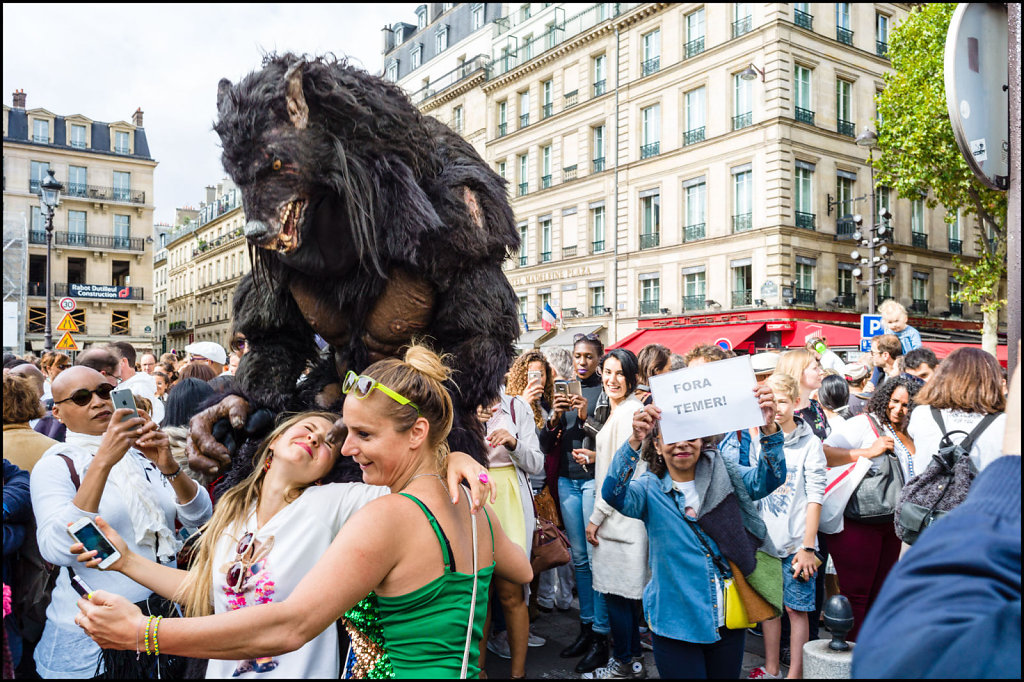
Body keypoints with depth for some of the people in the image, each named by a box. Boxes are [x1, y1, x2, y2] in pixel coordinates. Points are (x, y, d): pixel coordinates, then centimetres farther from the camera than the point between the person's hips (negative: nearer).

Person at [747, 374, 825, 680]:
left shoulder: (810, 443, -5)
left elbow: (815, 497, -7)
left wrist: (808, 546, -10)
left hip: (796, 542, -3)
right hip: (763, 540, 4)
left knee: (796, 608, 3)